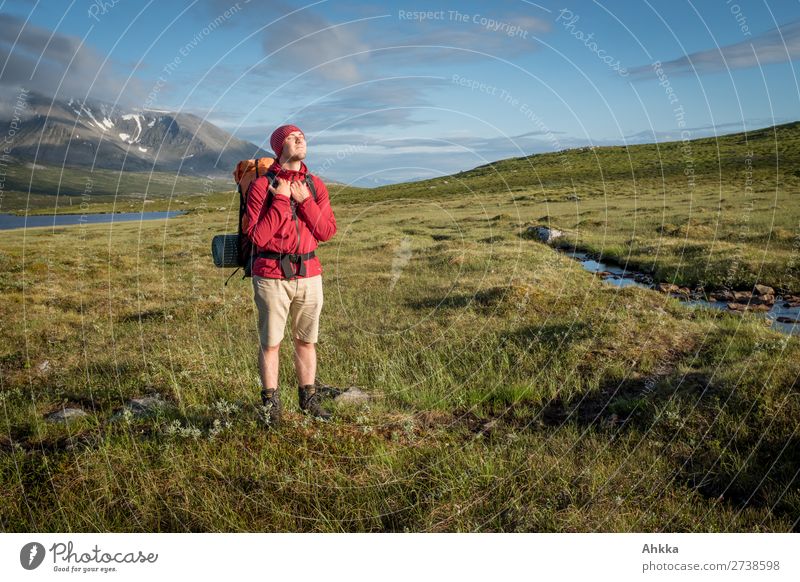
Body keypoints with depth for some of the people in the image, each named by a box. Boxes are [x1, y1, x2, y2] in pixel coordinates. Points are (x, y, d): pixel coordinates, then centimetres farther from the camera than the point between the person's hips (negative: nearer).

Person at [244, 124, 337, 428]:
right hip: (272, 276, -4)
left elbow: (328, 232, 0)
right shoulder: (261, 185, -5)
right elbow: (258, 236, -13)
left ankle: (309, 399, 26)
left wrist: (305, 201, -10)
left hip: (309, 275, 4)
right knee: (270, 343, 4)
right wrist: (280, 200, -15)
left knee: (306, 340, 12)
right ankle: (271, 405, 18)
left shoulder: (315, 185, 8)